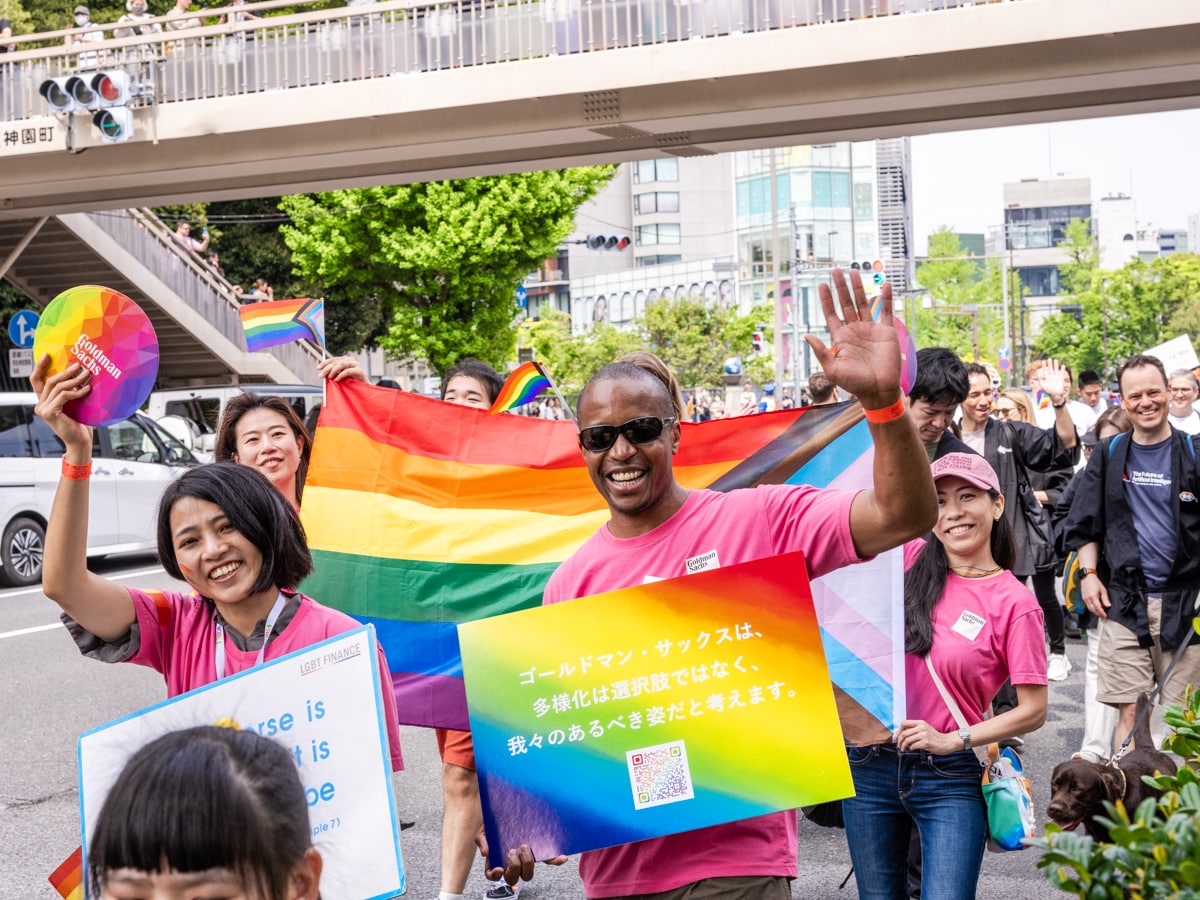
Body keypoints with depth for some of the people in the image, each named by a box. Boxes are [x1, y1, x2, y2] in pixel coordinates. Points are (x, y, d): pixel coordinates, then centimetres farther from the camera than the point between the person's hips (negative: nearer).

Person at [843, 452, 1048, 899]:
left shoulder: (1014, 603, -8)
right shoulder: (910, 560, 2)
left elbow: (1033, 711, -6)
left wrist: (951, 740, -14)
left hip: (949, 779, -3)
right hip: (870, 765, 4)